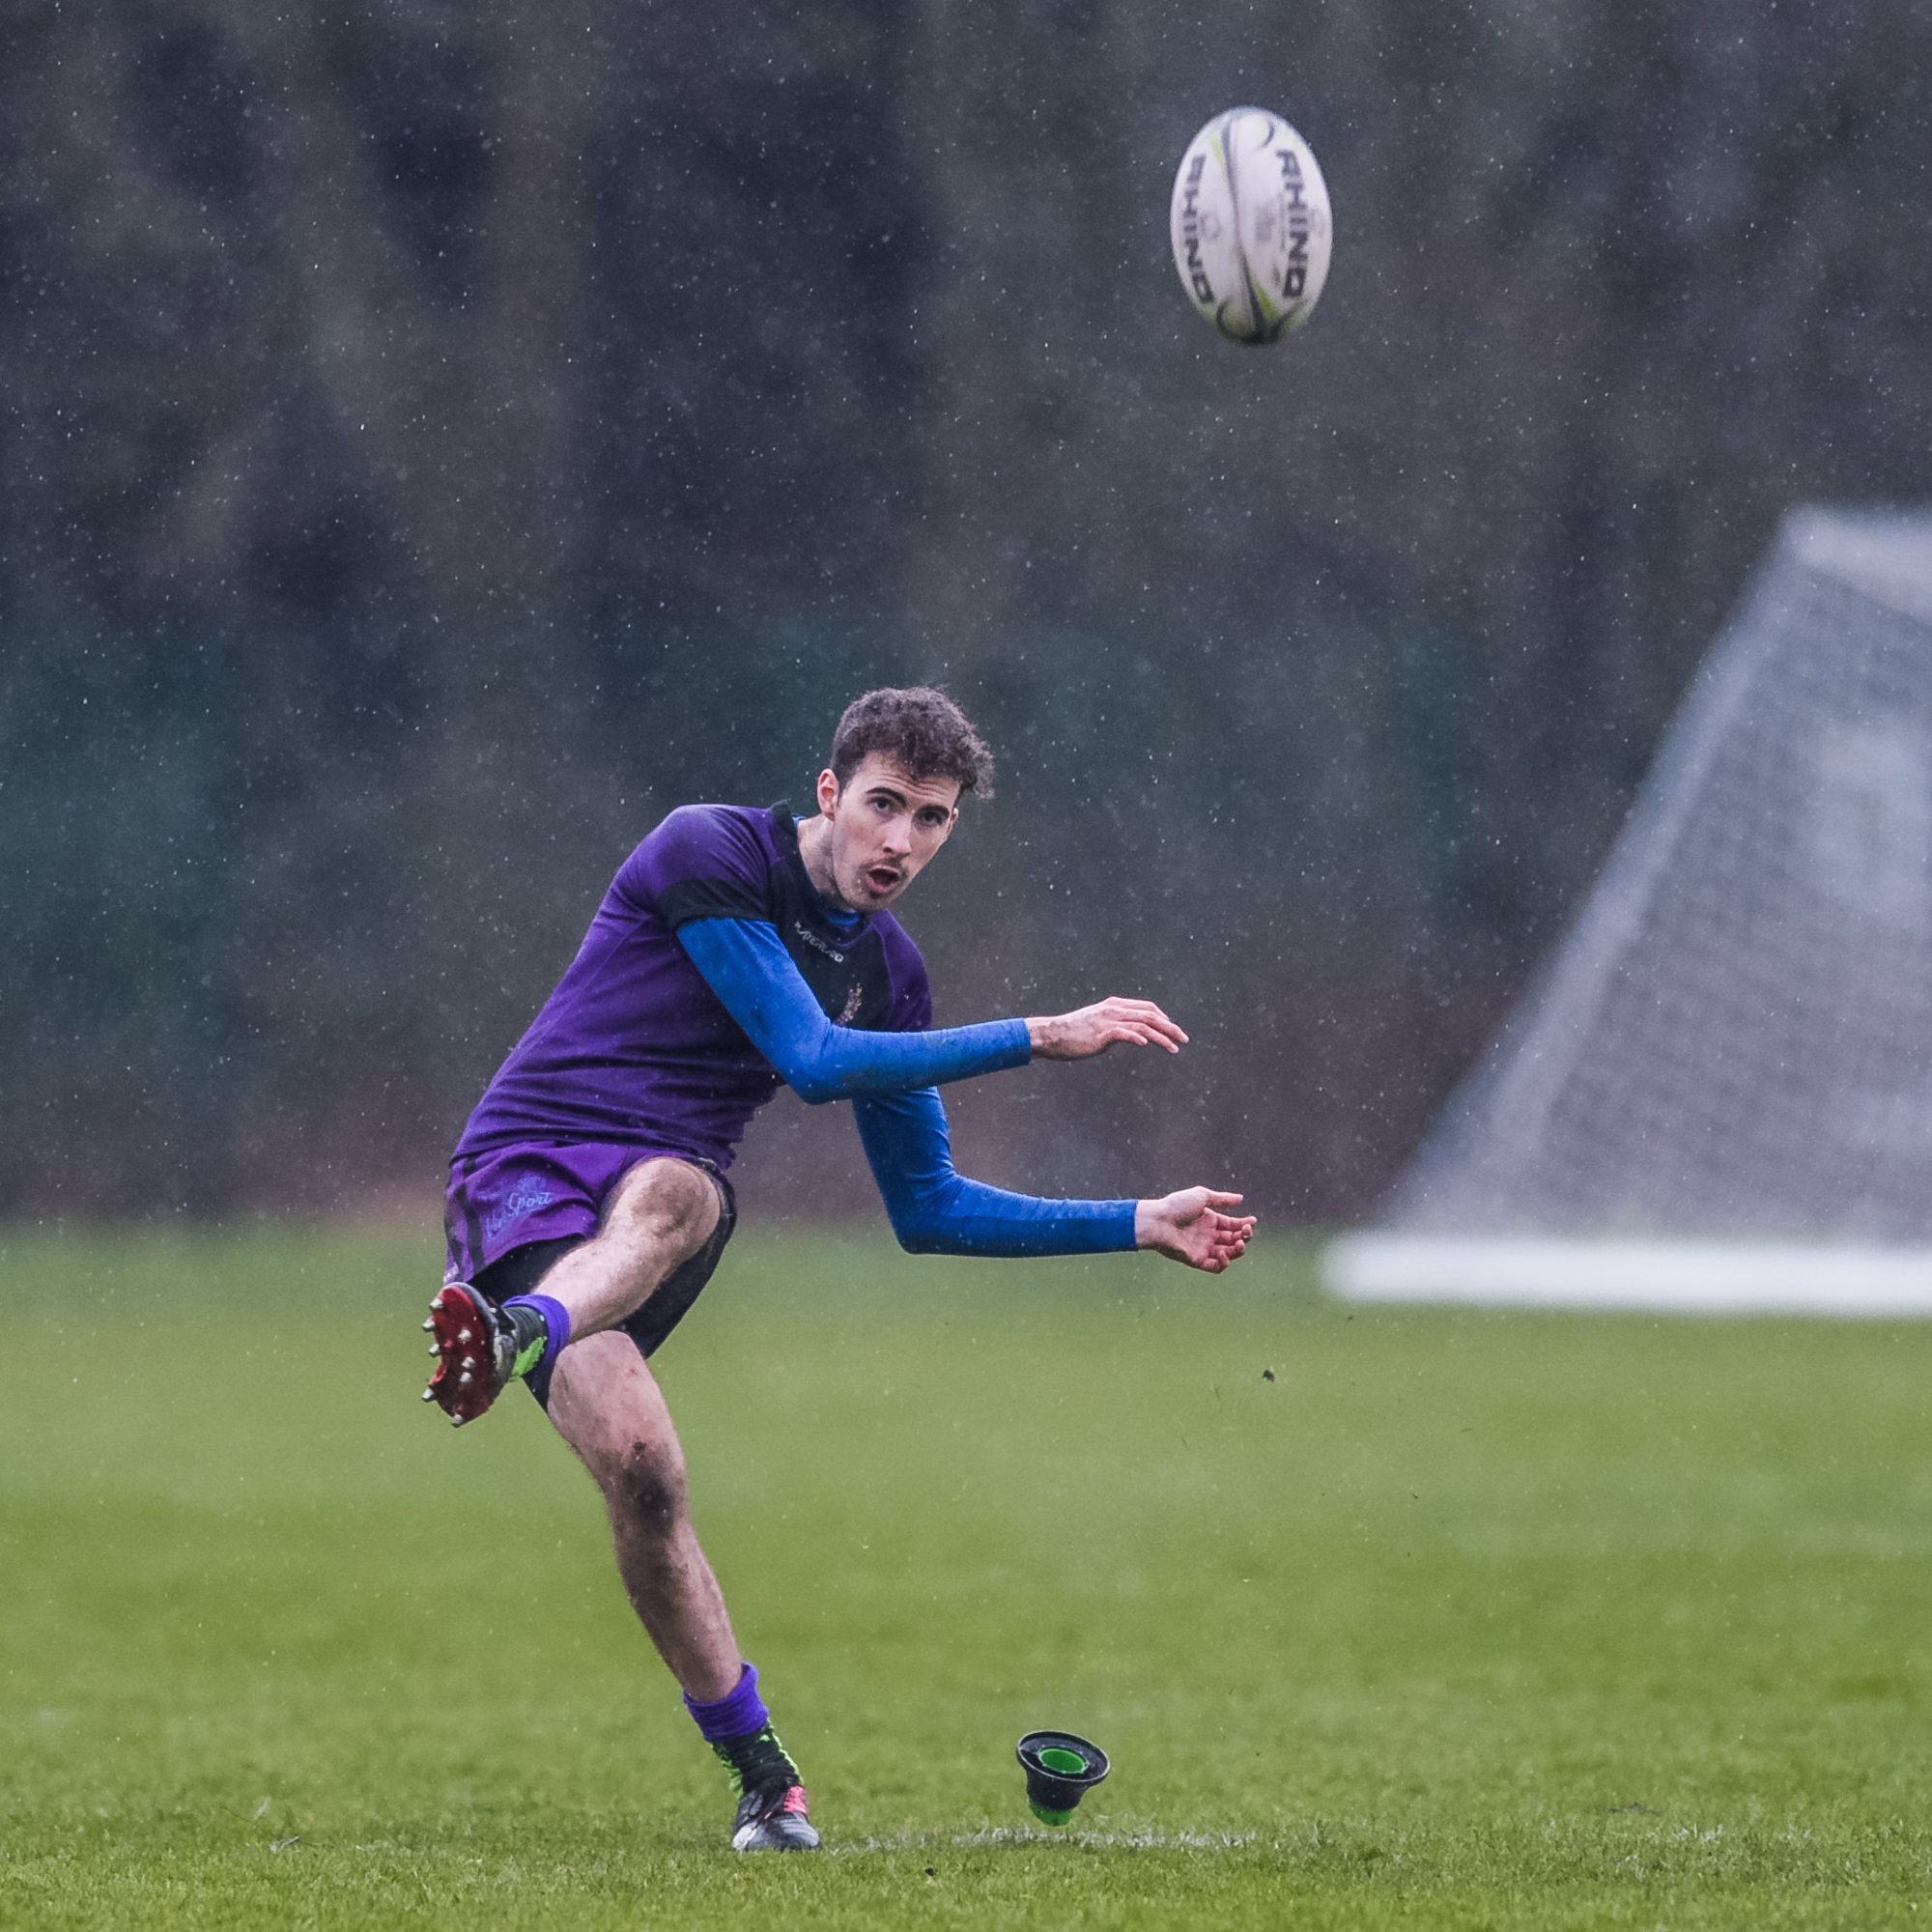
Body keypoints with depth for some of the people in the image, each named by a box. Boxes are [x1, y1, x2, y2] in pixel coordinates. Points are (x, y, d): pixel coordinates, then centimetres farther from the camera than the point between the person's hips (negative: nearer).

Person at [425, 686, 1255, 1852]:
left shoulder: (889, 972, 16)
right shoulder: (710, 854, -5)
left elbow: (927, 1208, 25)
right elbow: (814, 1060, -13)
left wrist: (1140, 1226, 21)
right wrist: (1040, 1039, -12)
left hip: (665, 1192, 5)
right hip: (524, 1172, -5)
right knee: (641, 1470, -29)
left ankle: (519, 1333, -65)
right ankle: (762, 1775, -18)